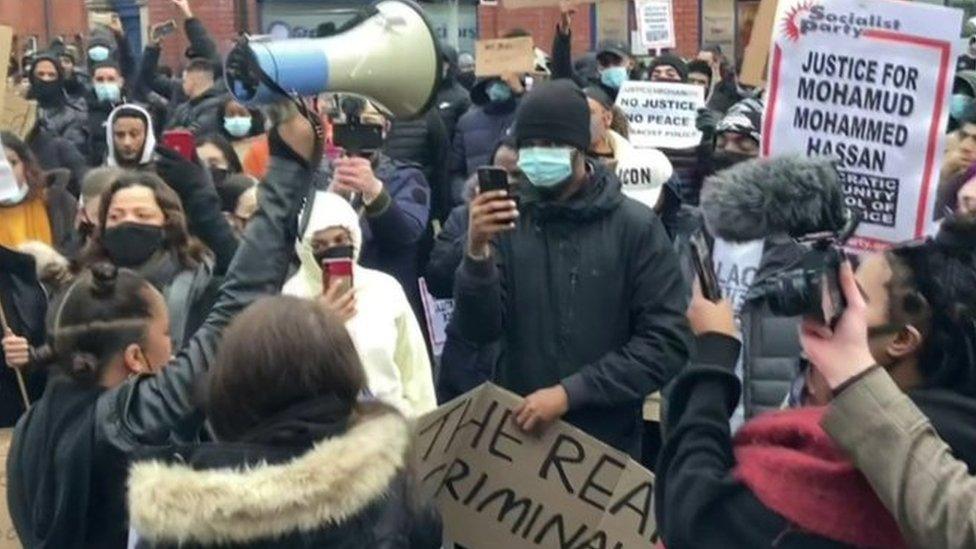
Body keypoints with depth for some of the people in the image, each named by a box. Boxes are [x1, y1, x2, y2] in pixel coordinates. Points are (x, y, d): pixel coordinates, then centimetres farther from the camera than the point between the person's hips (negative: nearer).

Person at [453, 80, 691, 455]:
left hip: (607, 442, -2)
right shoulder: (508, 222, -2)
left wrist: (571, 392, -17)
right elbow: (479, 331, -7)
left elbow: (667, 344, -11)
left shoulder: (636, 226, -8)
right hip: (516, 432, 2)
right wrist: (477, 253, -22)